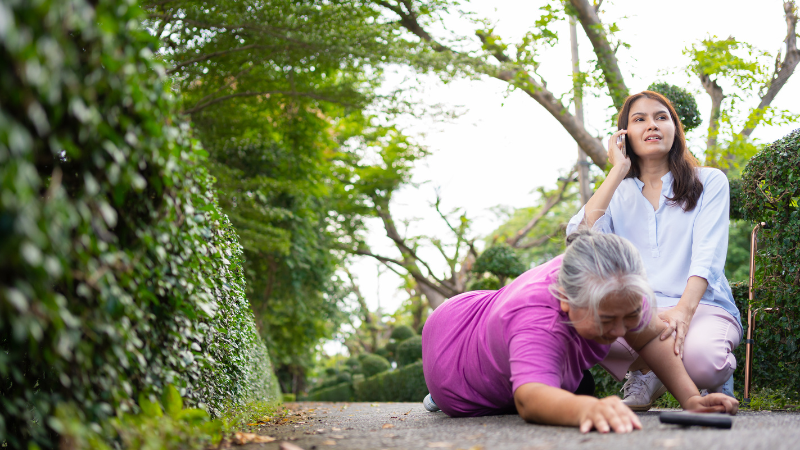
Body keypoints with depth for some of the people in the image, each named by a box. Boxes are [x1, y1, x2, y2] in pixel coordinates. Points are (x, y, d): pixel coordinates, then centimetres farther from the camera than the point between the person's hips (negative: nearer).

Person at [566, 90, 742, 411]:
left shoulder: (709, 182, 9)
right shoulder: (618, 193, 16)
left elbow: (708, 255, -7)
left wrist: (683, 309, -27)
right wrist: (618, 171, -1)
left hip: (702, 305, -1)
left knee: (700, 357, -37)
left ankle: (721, 372, 2)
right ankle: (643, 373, -5)